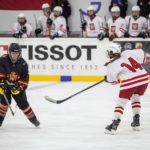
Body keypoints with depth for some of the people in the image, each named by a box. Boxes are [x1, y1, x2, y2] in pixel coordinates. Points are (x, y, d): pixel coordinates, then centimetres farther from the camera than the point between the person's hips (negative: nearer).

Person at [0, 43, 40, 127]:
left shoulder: (23, 63, -10)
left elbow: (25, 78, -8)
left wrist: (19, 87, -20)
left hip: (17, 85, 1)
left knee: (23, 103, 0)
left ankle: (33, 119, 13)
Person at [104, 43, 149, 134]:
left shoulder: (112, 66, -4)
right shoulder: (127, 53, 3)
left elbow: (112, 80, 4)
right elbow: (141, 54, 5)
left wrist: (107, 79, 26)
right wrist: (141, 61, 23)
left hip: (129, 82, -5)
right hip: (143, 77, 5)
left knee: (121, 102, 5)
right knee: (136, 98, 26)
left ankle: (115, 124, -6)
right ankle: (136, 121, 22)